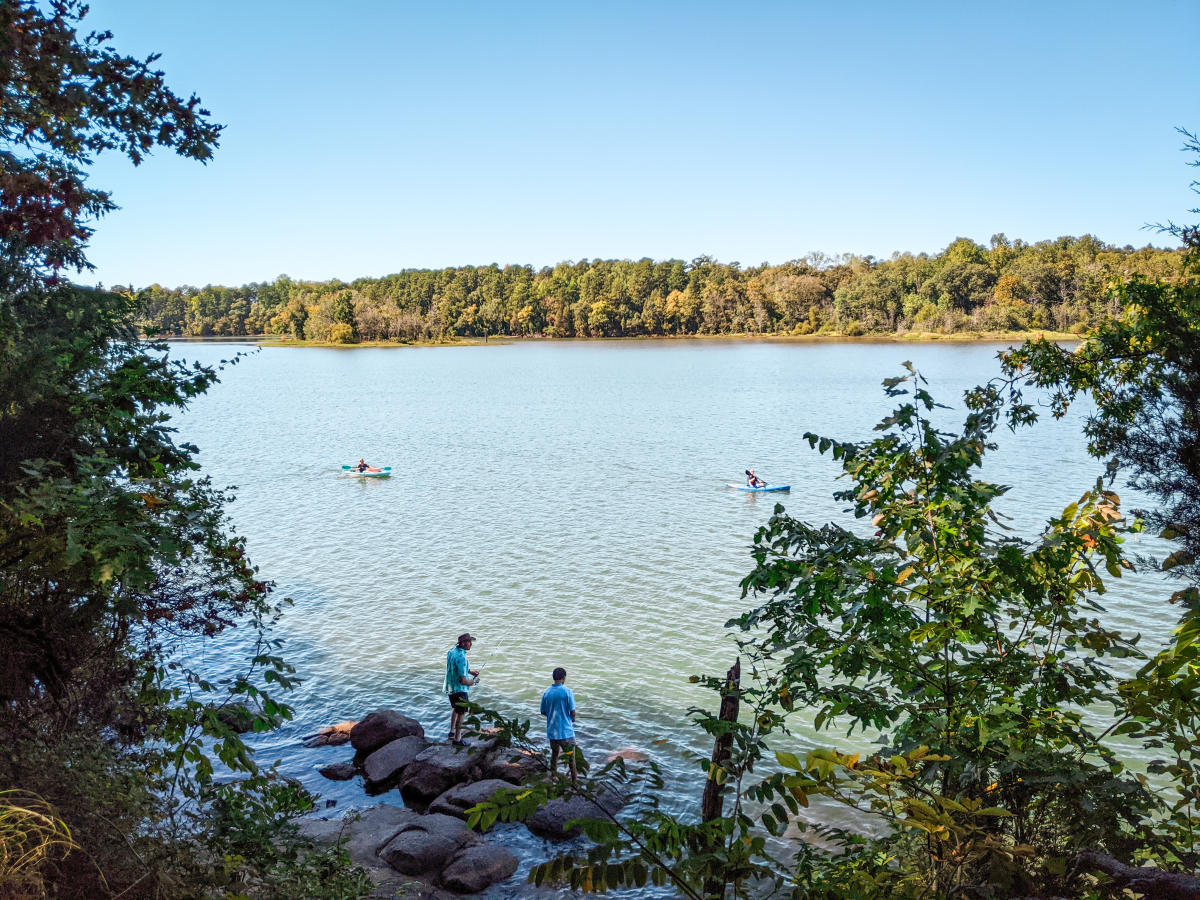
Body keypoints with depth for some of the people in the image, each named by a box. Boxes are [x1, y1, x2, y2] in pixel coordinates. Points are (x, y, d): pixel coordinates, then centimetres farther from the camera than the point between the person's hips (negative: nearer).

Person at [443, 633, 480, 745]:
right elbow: (463, 680, -28)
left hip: (450, 687, 9)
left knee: (455, 708, 27)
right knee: (461, 713, 5)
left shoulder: (452, 650, -2)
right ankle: (457, 739, 13)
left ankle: (452, 732, 40)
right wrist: (473, 682, -9)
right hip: (459, 689, -9)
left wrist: (469, 671, 12)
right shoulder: (461, 657, -30)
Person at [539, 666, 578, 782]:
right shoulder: (567, 691, -14)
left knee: (554, 753, 20)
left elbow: (543, 712, 3)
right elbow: (572, 712, -13)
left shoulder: (546, 692, -2)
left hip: (552, 730, 4)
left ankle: (553, 776, 27)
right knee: (571, 755, 12)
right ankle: (574, 778, 22)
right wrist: (572, 719, 9)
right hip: (566, 730, -3)